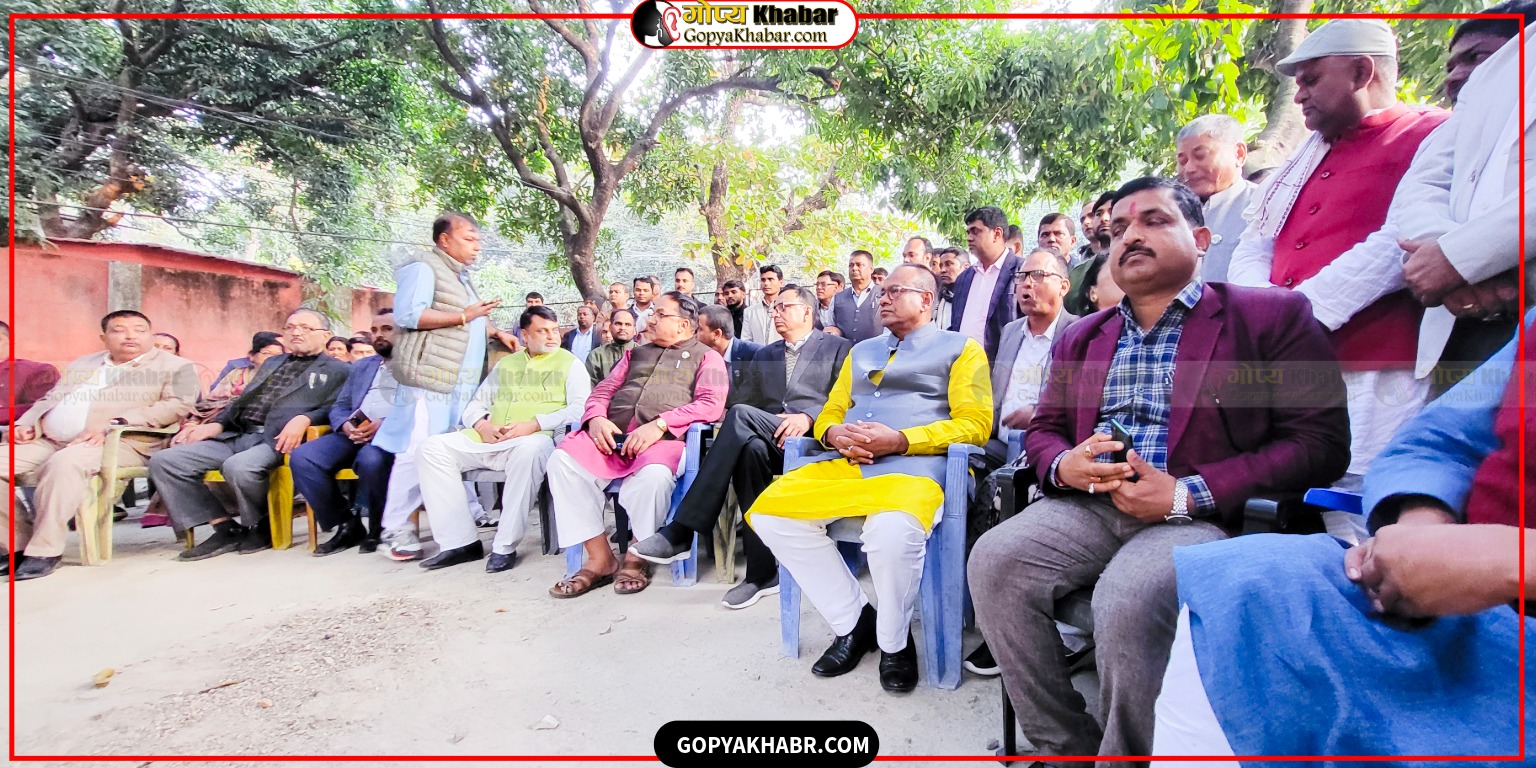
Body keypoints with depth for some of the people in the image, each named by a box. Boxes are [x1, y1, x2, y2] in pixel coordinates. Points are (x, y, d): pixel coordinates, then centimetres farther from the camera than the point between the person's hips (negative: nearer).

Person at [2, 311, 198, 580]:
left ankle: (45, 551, -24)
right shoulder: (82, 364, 27)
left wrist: (114, 424, -21)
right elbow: (50, 399, 29)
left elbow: (177, 405, -11)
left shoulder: (175, 366, 4)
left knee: (65, 463, -35)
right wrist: (27, 424, 6)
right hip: (48, 442, 7)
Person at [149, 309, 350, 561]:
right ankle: (226, 529, -5)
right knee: (164, 461, -9)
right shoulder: (272, 363, 30)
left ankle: (263, 527, -7)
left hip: (276, 439, -8)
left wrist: (304, 419, -25)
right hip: (236, 434, 8)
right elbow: (242, 400, 27)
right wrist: (217, 424, 9)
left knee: (238, 466, -36)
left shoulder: (338, 370, 7)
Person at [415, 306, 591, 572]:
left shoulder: (570, 364, 9)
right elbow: (475, 405, 23)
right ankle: (461, 542, -12)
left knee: (529, 450, -40)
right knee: (433, 448, -12)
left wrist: (533, 424, -17)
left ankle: (505, 547, -28)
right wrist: (482, 424, -1)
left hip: (535, 438, -6)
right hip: (489, 439, 6)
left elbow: (579, 408, -7)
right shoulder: (505, 364, 25)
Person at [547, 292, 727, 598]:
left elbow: (711, 405, -2)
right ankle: (600, 558, -15)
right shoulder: (636, 353, 32)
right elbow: (602, 391, 24)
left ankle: (637, 558, -11)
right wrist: (596, 418, -1)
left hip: (663, 438, -4)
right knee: (563, 459, -24)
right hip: (612, 434, 5)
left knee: (655, 474, -38)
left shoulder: (707, 357, 15)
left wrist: (659, 424, -16)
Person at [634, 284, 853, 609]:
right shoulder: (763, 356, 30)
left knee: (742, 415, -30)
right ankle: (763, 571, -30)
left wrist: (808, 417, -18)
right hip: (767, 439, 4)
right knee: (750, 449, -35)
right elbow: (739, 400, 21)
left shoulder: (838, 347, 13)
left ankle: (680, 533, -31)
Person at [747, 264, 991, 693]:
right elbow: (829, 413, 24)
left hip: (913, 463, -5)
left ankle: (894, 643, -6)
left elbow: (974, 424, -1)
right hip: (846, 463, 6)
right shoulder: (861, 351, 29)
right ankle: (852, 621, -1)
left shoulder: (960, 348, 12)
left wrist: (898, 439, -15)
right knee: (769, 513, -16)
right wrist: (834, 434, -3)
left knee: (893, 530, -38)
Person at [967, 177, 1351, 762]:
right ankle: (1065, 745, -3)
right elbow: (1043, 427, 21)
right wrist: (1063, 465, -4)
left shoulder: (1270, 315, 4)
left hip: (1196, 513, -4)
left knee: (1128, 598, -33)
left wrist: (1188, 493, -15)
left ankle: (1124, 752, -5)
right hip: (1088, 505, 5)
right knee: (994, 560, -21)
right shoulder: (1080, 337, 20)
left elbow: (1319, 442, -4)